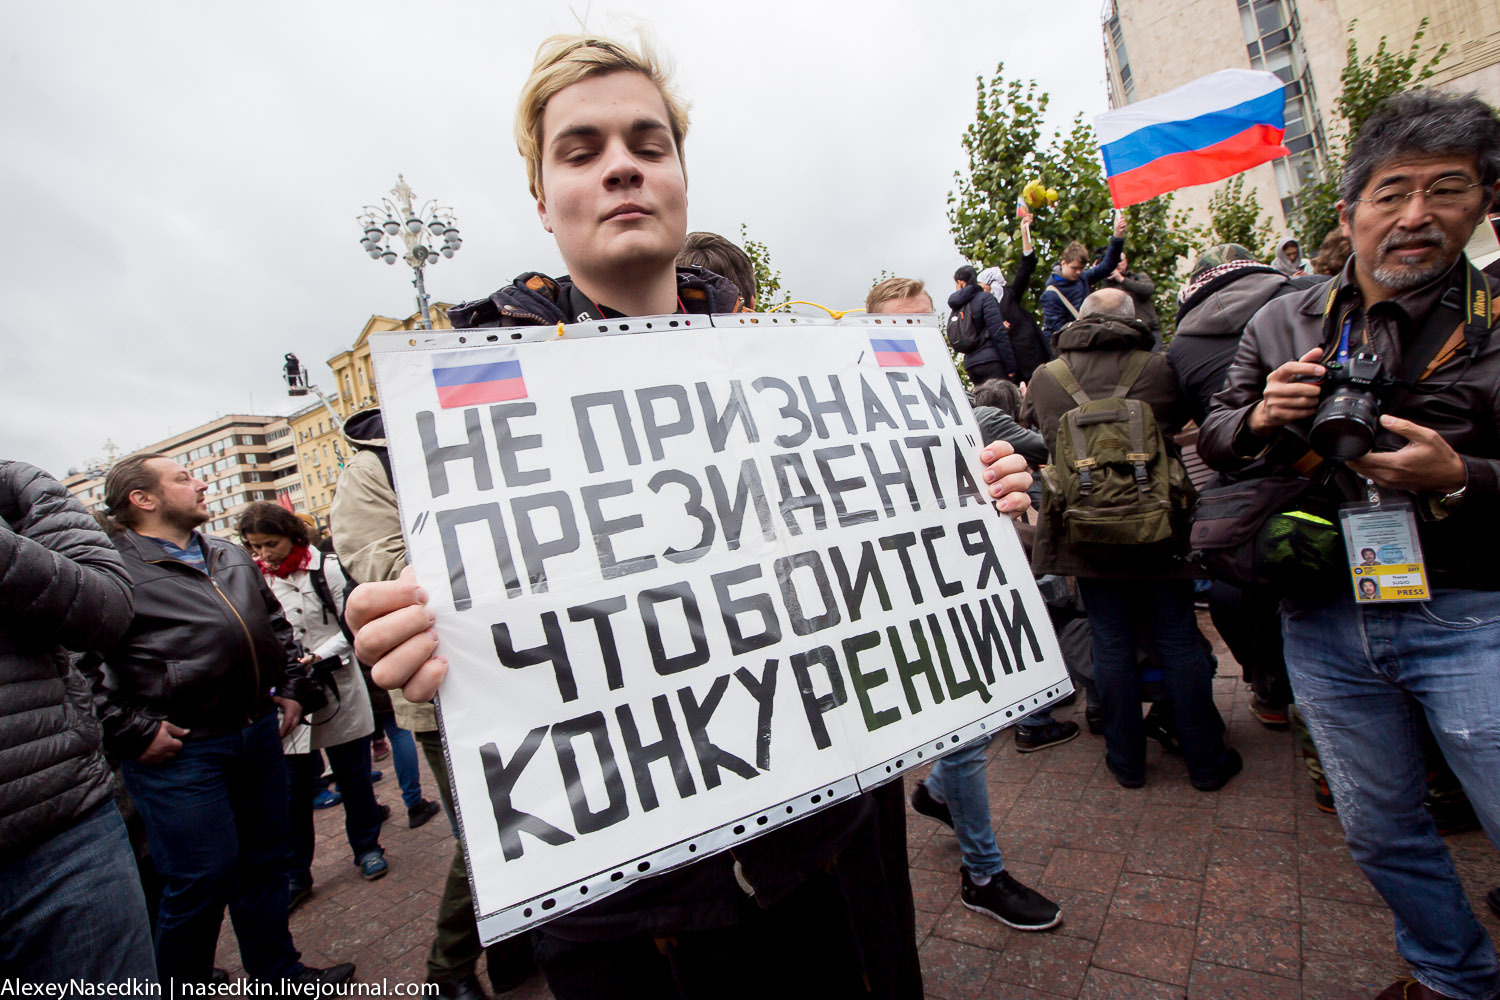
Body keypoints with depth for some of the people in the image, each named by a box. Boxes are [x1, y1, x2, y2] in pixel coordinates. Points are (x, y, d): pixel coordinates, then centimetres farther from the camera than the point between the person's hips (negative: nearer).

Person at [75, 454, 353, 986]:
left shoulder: (233, 556, 15)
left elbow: (276, 623, 23)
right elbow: (85, 661, -16)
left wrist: (289, 686, 15)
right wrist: (131, 731, -16)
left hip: (260, 730, 7)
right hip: (180, 750, -7)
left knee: (265, 860, 17)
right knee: (203, 877, 0)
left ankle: (278, 972, 34)